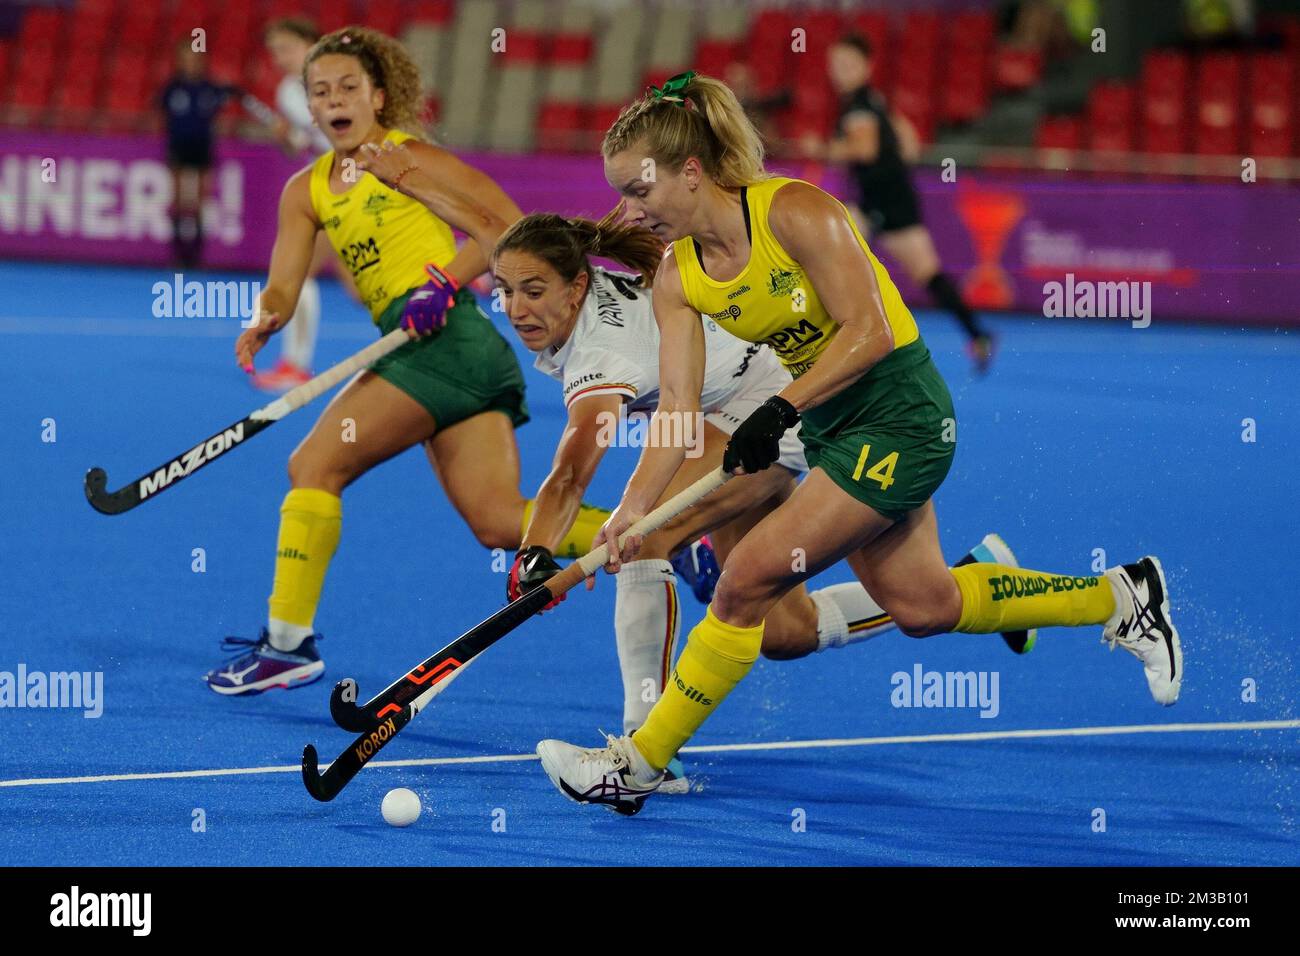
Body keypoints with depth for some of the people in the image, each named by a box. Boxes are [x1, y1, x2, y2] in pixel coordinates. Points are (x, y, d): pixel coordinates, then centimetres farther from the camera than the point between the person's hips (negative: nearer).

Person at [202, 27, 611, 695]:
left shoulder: (402, 157, -2)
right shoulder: (307, 190, 19)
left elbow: (509, 226, -4)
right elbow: (282, 288, 11)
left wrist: (445, 281, -15)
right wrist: (264, 321, -11)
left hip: (441, 336, -8)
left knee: (314, 466, -10)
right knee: (499, 522, 0)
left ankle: (289, 641, -5)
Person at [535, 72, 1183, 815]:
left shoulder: (794, 211, -22)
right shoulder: (677, 278, -2)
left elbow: (868, 332, -25)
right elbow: (679, 406, -6)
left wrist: (780, 412, -34)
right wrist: (632, 509, -19)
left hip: (901, 415, -9)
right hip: (833, 426, 9)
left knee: (747, 581, -13)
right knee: (922, 605, 17)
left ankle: (641, 765, -3)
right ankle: (1121, 600, 34)